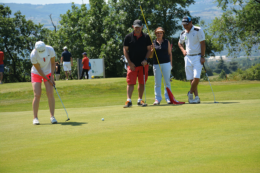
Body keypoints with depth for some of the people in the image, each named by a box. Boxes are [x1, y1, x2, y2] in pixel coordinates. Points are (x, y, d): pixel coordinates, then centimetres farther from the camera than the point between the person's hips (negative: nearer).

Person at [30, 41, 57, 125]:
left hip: (48, 73, 2)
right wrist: (48, 80, -16)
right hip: (36, 74, -2)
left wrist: (51, 77, -8)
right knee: (37, 95, -12)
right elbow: (39, 70, -20)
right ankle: (35, 117, -5)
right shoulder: (33, 55, -29)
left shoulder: (50, 49, -22)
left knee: (50, 94, -10)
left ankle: (52, 116, -8)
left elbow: (53, 63, -6)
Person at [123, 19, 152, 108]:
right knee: (130, 82, -8)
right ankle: (129, 100, -10)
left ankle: (140, 100, 16)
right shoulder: (128, 37, 0)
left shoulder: (146, 37, 5)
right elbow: (125, 50, 1)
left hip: (143, 64, 2)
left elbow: (149, 49, 8)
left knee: (142, 83, 6)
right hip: (132, 64, -2)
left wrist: (145, 59, -7)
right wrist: (130, 62, -6)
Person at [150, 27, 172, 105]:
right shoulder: (153, 43, 7)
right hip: (156, 64, 0)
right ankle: (157, 99, 4)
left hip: (166, 64, 0)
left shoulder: (167, 42, 7)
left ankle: (168, 98, 4)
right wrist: (152, 50, -13)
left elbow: (170, 53, 9)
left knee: (167, 82, 0)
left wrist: (171, 63, 4)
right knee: (157, 83, 1)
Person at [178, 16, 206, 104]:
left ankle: (190, 93, 6)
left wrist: (202, 56, -14)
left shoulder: (198, 30, -7)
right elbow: (180, 43, 29)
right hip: (188, 57, 5)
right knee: (191, 79, 1)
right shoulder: (183, 33, 10)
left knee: (196, 77, -15)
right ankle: (196, 97, 6)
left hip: (197, 57, -5)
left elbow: (203, 43, -9)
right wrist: (183, 50, 9)